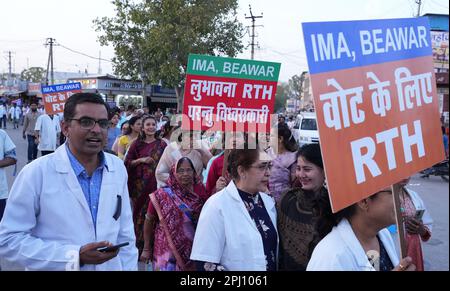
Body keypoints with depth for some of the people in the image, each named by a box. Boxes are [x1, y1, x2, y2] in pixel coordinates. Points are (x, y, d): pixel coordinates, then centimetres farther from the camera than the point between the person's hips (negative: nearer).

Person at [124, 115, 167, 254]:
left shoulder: (162, 144, 7)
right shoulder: (137, 144, 8)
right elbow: (127, 162, 5)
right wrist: (141, 160, -9)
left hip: (155, 183, 0)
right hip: (139, 184, 1)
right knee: (139, 211, 2)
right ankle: (138, 244, 13)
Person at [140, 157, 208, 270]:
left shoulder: (199, 190, -2)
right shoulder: (161, 195, -8)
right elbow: (149, 221, 1)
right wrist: (147, 249, 4)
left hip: (192, 251, 2)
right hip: (167, 252, -2)